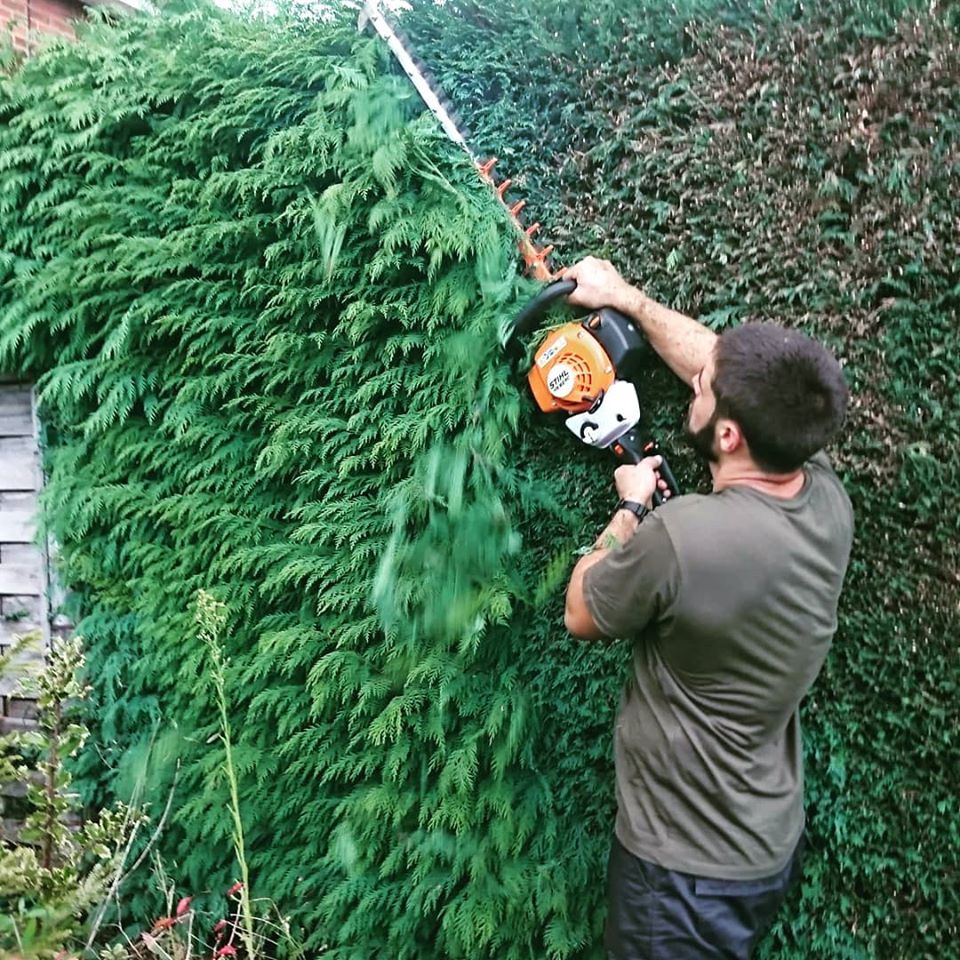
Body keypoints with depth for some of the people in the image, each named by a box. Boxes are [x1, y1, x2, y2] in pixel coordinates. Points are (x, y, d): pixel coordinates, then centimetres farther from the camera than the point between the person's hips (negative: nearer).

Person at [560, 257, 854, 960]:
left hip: (686, 868, -6)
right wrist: (626, 296, 12)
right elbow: (720, 363, 3)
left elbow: (582, 615, -12)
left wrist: (631, 508, -1)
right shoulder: (827, 497, -13)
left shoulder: (680, 535, -34)